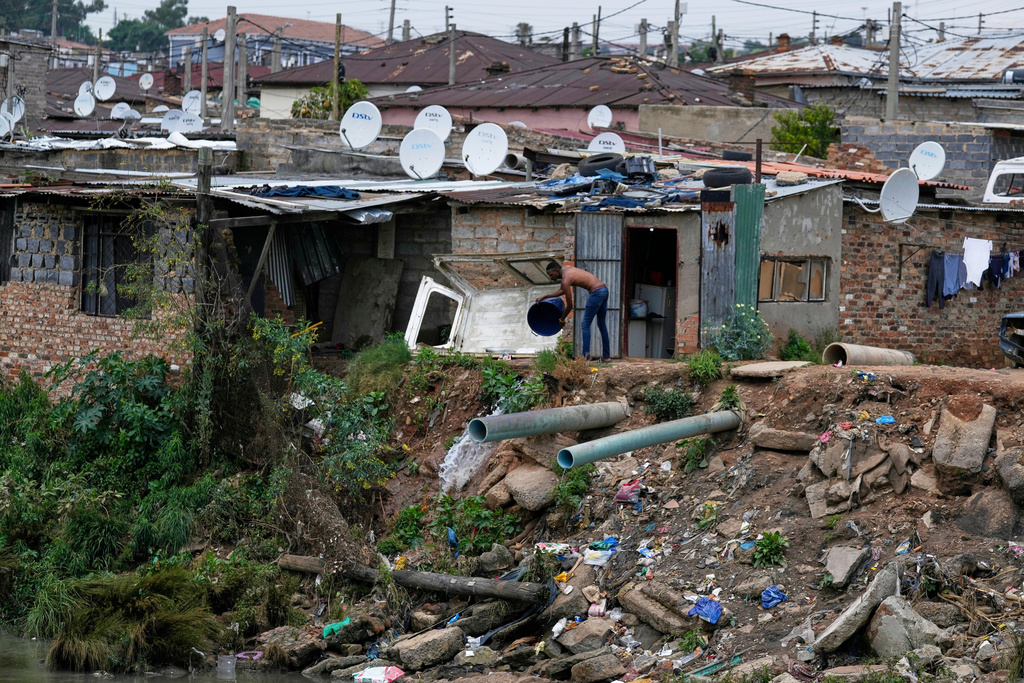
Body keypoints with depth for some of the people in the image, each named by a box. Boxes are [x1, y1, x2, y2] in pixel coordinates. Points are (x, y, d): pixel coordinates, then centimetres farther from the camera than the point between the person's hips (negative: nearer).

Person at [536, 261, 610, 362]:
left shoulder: (565, 280, -13)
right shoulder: (566, 268, 13)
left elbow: (569, 305, -8)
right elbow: (562, 290, 26)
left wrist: (562, 319, 7)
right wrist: (545, 297, 22)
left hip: (596, 292, -10)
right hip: (604, 289, 10)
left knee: (586, 325, -3)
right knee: (602, 324, 17)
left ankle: (586, 356, -7)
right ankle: (606, 356, 22)